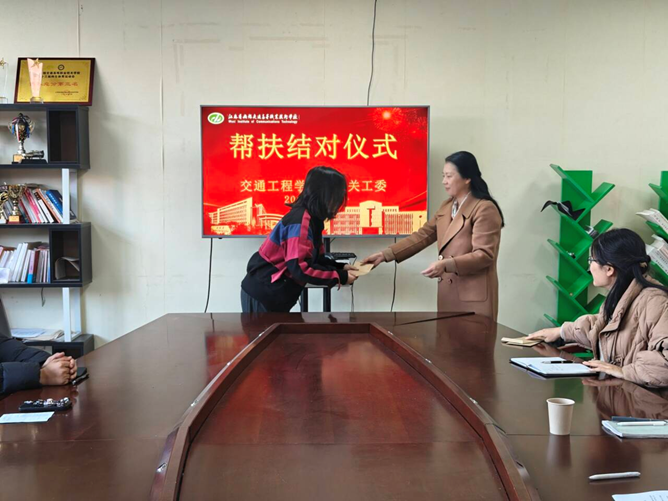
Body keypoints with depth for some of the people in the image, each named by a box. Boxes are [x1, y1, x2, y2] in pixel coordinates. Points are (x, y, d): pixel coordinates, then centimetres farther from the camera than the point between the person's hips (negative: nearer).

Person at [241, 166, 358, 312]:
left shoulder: (312, 219, 7)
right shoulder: (301, 221, -23)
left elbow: (312, 259, 12)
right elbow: (299, 268, -27)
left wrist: (340, 267, 1)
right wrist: (339, 277, -19)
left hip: (274, 295, 9)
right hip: (262, 294, -9)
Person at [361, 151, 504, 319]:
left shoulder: (485, 209, -12)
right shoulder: (447, 206, 14)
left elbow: (484, 254, -18)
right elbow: (422, 236, 10)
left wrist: (447, 265, -31)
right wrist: (385, 255, 1)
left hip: (474, 297, -7)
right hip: (449, 293, 8)